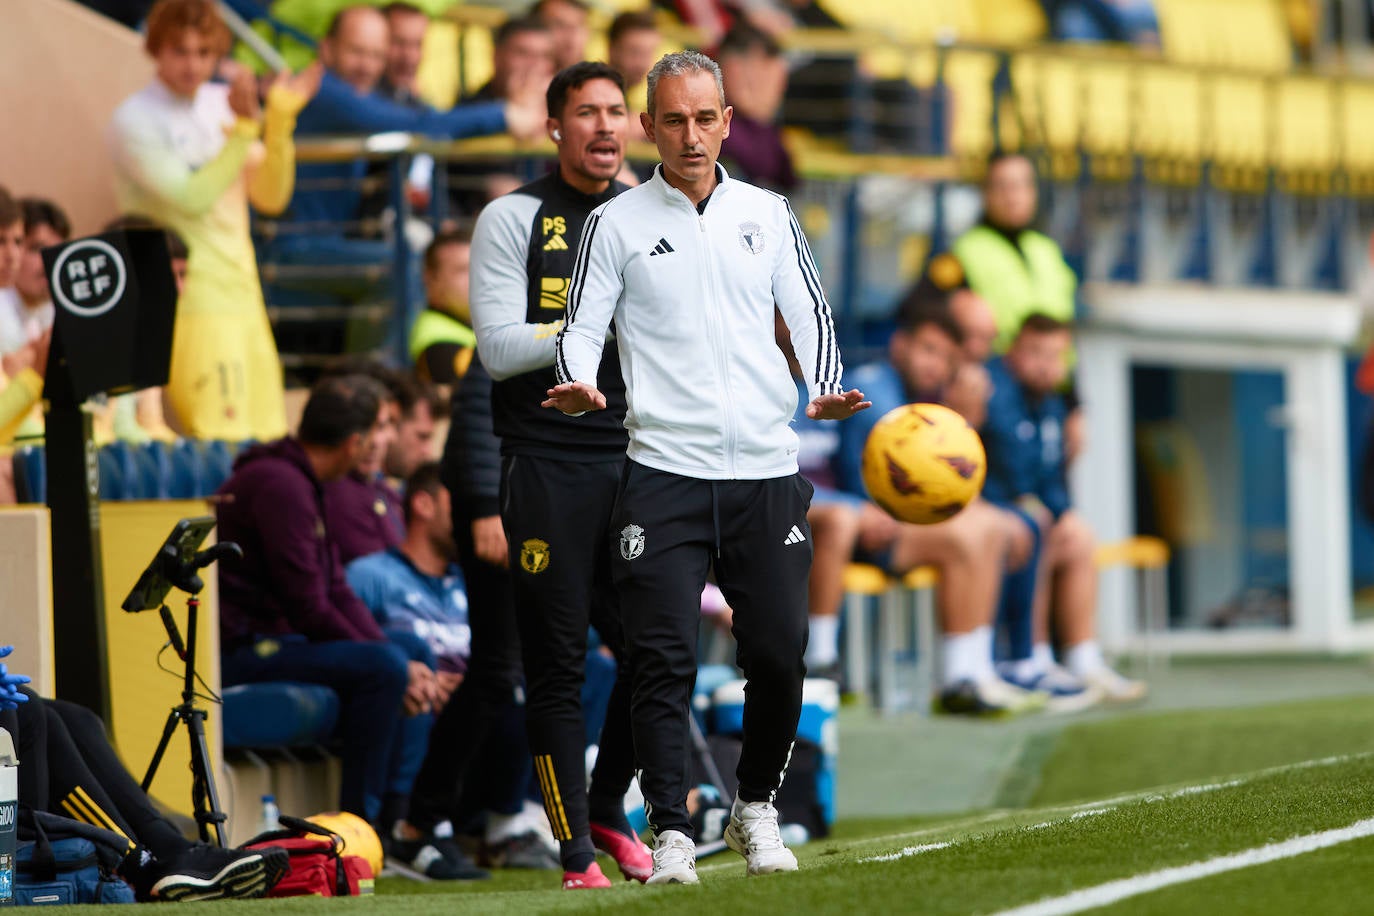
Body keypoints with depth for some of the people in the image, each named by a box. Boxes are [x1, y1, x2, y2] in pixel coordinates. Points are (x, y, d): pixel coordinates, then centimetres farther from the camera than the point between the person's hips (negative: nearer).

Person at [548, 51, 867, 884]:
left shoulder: (768, 215, 12)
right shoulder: (616, 224, 5)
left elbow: (809, 313, 14)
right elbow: (583, 325, 1)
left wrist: (826, 392, -4)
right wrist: (581, 386, -20)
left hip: (766, 471, 2)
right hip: (664, 472, -2)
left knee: (780, 655, 0)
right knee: (664, 659, -9)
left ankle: (758, 811, 19)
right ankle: (671, 832, -4)